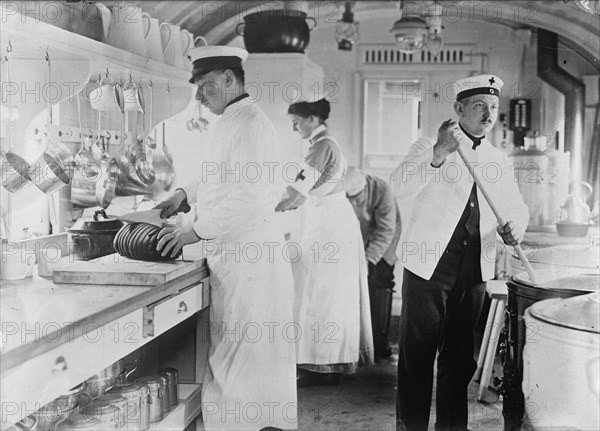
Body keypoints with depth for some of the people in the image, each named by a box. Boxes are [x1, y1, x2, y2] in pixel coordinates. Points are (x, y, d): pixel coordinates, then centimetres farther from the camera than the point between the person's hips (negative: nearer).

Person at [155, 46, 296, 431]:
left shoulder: (249, 123, -16)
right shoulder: (232, 121, 15)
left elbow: (250, 199, -23)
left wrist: (197, 231, -17)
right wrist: (187, 194, 16)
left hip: (248, 257, -10)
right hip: (233, 254, 10)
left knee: (244, 352, -1)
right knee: (233, 350, 15)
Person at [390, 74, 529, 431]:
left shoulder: (499, 159, 13)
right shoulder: (429, 146, -2)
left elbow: (516, 206, 19)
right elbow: (401, 187, -17)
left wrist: (516, 225, -5)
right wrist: (438, 155, -32)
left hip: (475, 271, 4)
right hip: (429, 265, -4)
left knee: (460, 355, 12)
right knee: (418, 352, 0)